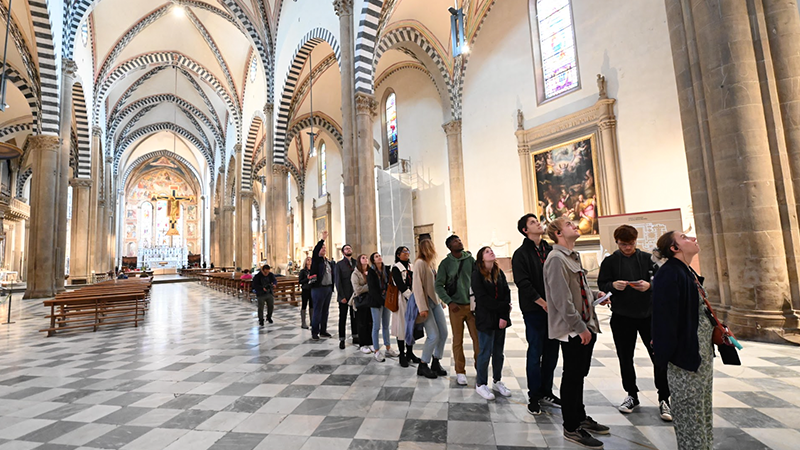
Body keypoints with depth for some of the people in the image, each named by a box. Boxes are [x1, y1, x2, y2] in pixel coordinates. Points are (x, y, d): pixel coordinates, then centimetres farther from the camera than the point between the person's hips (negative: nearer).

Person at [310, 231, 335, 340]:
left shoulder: (329, 262, 16)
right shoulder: (316, 260, -2)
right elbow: (315, 251, -22)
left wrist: (332, 288, 12)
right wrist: (323, 239, -27)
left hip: (328, 288, 7)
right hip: (318, 289, -6)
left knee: (325, 311, 13)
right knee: (317, 311, -2)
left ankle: (323, 331, 23)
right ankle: (314, 332, 8)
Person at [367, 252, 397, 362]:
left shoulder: (387, 269, 6)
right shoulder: (371, 272, -6)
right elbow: (372, 290, -11)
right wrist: (382, 301, -17)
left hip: (387, 300, 4)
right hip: (376, 302, -4)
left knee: (386, 326, 12)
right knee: (377, 326, 1)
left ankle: (388, 349, 21)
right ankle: (377, 351, 10)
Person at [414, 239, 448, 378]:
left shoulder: (431, 263, 11)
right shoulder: (420, 263, -15)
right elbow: (417, 286, -19)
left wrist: (441, 301, 15)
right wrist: (422, 308, -22)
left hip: (435, 302, 8)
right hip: (426, 302, -8)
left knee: (443, 333, 7)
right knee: (434, 336, -8)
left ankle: (435, 363, 23)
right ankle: (422, 366, 11)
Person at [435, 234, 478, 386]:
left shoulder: (470, 259, 3)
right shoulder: (445, 263, -2)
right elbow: (439, 285, -4)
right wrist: (449, 302, -11)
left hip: (472, 304, 2)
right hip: (456, 306, -2)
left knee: (478, 338, 4)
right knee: (458, 340, 6)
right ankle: (460, 372, 20)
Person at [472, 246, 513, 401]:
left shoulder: (499, 273, 9)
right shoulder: (477, 275, -7)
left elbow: (507, 294, 2)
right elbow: (483, 298, -13)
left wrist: (504, 316, -9)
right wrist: (504, 306, -12)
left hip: (501, 318, 5)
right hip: (486, 319, -5)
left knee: (499, 352, 13)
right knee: (486, 352, 2)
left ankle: (497, 381, 30)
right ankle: (481, 384, 18)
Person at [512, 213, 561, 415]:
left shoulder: (550, 250, 12)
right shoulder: (521, 254, -6)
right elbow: (523, 283, -13)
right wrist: (543, 302, -16)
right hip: (534, 310, -6)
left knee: (552, 352, 13)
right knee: (535, 353, 2)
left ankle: (546, 392, 29)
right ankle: (534, 396, 17)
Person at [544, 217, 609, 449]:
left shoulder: (573, 256, 13)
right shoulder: (556, 259, -18)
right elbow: (562, 299, -22)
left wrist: (594, 294, 9)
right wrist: (580, 327, -19)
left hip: (585, 327, 9)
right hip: (572, 330, -9)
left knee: (579, 375, 21)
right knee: (572, 377, 4)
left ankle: (581, 418, 38)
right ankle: (571, 428, 20)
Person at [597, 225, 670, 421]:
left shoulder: (647, 258, 4)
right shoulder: (610, 261, 0)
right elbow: (601, 284, 1)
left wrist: (649, 285, -17)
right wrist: (613, 285, -19)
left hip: (648, 313, 0)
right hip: (621, 316, 0)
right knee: (625, 358, 10)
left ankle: (664, 399, 18)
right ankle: (632, 395, 27)